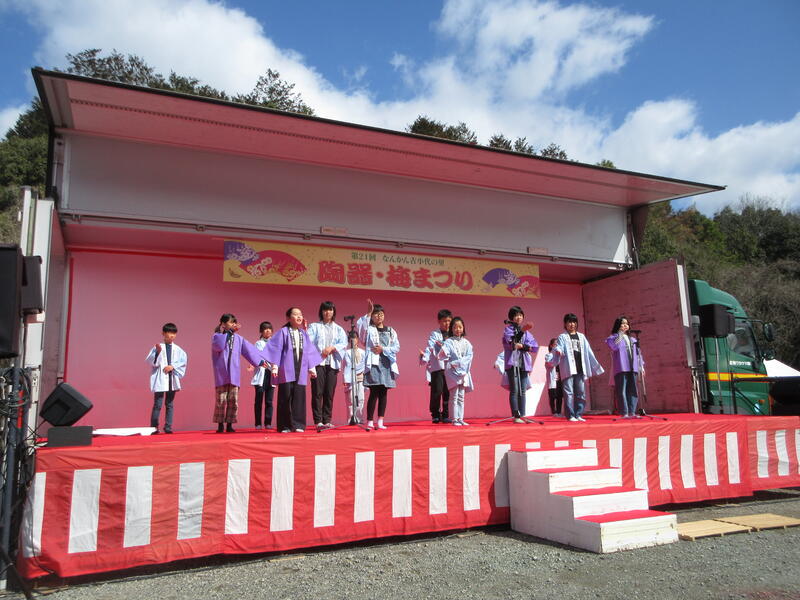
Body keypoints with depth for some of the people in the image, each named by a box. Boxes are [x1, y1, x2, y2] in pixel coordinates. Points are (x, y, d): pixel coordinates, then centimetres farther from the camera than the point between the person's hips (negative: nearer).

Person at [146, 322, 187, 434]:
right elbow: (150, 361, -9)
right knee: (157, 404, -4)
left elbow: (183, 360, 2)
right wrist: (157, 352, -25)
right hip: (160, 379, -3)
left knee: (169, 404, 8)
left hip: (172, 379, 3)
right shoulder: (157, 347, -2)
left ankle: (168, 427, 14)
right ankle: (154, 427, 4)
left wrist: (173, 366, -10)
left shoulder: (177, 349, 6)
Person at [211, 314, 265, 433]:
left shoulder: (238, 338, 13)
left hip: (234, 373, 3)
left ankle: (229, 424, 7)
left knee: (233, 400, 1)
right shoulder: (216, 336, 2)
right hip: (221, 372, -3)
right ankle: (220, 425, 5)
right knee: (221, 400, -4)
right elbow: (219, 346, -20)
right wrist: (225, 332, -14)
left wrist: (260, 361, 8)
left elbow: (249, 350, 13)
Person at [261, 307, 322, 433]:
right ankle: (285, 426, 4)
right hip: (286, 370, -3)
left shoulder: (304, 334, 14)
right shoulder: (283, 332, 2)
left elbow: (309, 351, 17)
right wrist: (274, 366, -7)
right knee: (285, 397, -3)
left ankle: (298, 425, 5)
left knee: (299, 397, -1)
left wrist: (312, 368, 14)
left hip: (300, 370, 3)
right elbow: (276, 349, -1)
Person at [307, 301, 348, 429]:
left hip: (332, 363, 2)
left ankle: (327, 420, 5)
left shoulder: (338, 329, 18)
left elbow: (344, 343, 4)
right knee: (317, 392, -8)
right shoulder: (314, 326, 14)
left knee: (329, 393, 0)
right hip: (317, 362, -2)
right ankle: (318, 421, -8)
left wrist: (332, 348, -11)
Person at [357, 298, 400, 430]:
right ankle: (369, 422, -7)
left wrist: (383, 349, -6)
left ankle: (380, 422, 9)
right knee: (374, 392, -10)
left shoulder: (390, 331, 15)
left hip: (387, 364, 4)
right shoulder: (369, 329, 5)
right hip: (373, 363, -4)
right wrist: (368, 313, -23)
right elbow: (359, 326, -17)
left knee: (383, 393, 4)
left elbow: (396, 347, 6)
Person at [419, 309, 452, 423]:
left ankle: (445, 415, 14)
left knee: (447, 393, 3)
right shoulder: (434, 334, 4)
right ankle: (435, 415, 7)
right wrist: (424, 358, -24)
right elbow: (429, 348, -9)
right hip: (437, 368, -3)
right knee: (437, 391, -6)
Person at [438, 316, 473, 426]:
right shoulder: (448, 342, -2)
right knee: (454, 397, -6)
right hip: (452, 371, -4)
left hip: (463, 371, 4)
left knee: (461, 397, 8)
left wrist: (458, 362, -13)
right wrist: (443, 351, -36)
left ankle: (460, 419, 12)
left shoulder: (466, 342, 9)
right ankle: (455, 419, -2)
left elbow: (469, 356, 0)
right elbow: (443, 355, -13)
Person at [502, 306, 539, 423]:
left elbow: (535, 347, 7)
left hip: (524, 363, 5)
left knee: (523, 391, 3)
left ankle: (521, 416, 5)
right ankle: (516, 416, -8)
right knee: (514, 390, -9)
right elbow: (511, 342, -14)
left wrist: (522, 346, -7)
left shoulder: (526, 332, 19)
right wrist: (522, 331, -20)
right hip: (513, 363, -5)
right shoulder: (508, 328, 6)